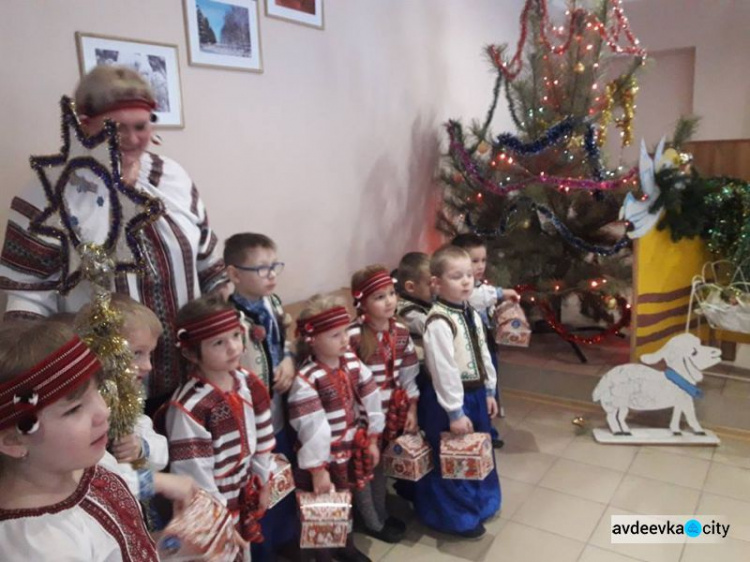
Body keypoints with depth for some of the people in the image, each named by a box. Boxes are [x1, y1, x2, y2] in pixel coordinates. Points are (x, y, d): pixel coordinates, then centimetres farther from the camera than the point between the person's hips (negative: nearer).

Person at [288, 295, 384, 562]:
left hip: (353, 450, 6)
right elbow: (311, 429, -23)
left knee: (350, 501, 25)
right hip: (326, 457, -6)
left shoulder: (353, 363, -5)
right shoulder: (306, 380, -25)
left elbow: (371, 402, 3)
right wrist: (318, 469, -19)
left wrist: (372, 440, 6)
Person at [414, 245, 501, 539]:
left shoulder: (472, 314, 4)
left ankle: (480, 503, 48)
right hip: (451, 398, -9)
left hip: (476, 394, 9)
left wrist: (488, 392, 15)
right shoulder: (439, 323, -25)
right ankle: (459, 517, 29)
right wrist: (455, 412, -21)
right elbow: (444, 371, -25)